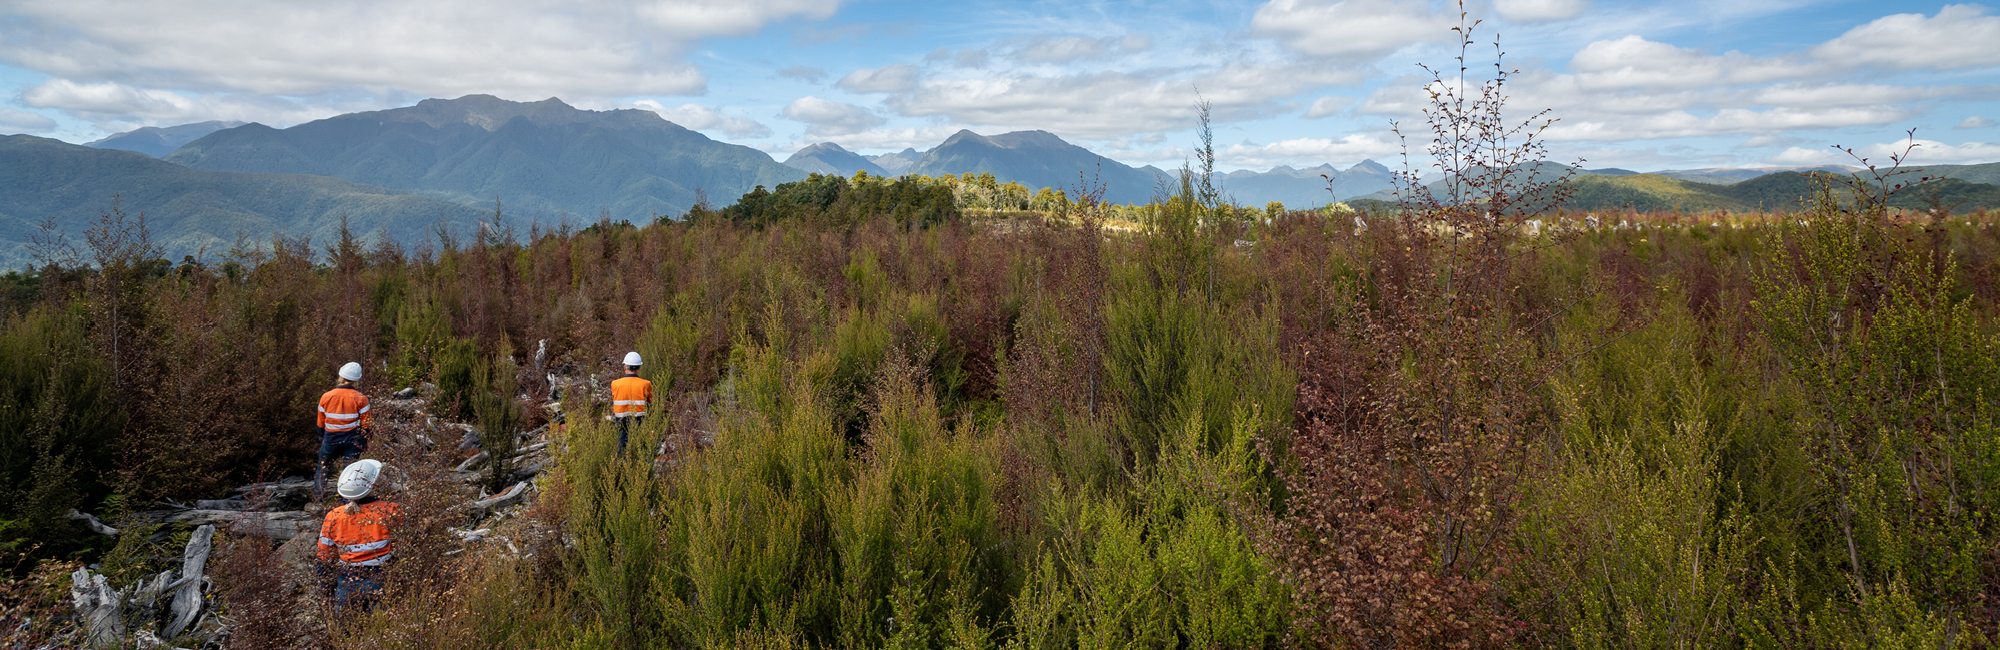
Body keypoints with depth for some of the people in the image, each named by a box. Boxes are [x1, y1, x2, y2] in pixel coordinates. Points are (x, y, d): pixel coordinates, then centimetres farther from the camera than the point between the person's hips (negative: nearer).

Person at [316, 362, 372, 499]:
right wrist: (365, 441, 7)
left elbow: (321, 423, 6)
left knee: (322, 469, 19)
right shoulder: (360, 398, -10)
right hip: (352, 441, -1)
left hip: (330, 440, 1)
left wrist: (321, 437, 22)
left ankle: (318, 499, 23)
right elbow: (365, 424, -7)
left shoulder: (326, 397, -4)